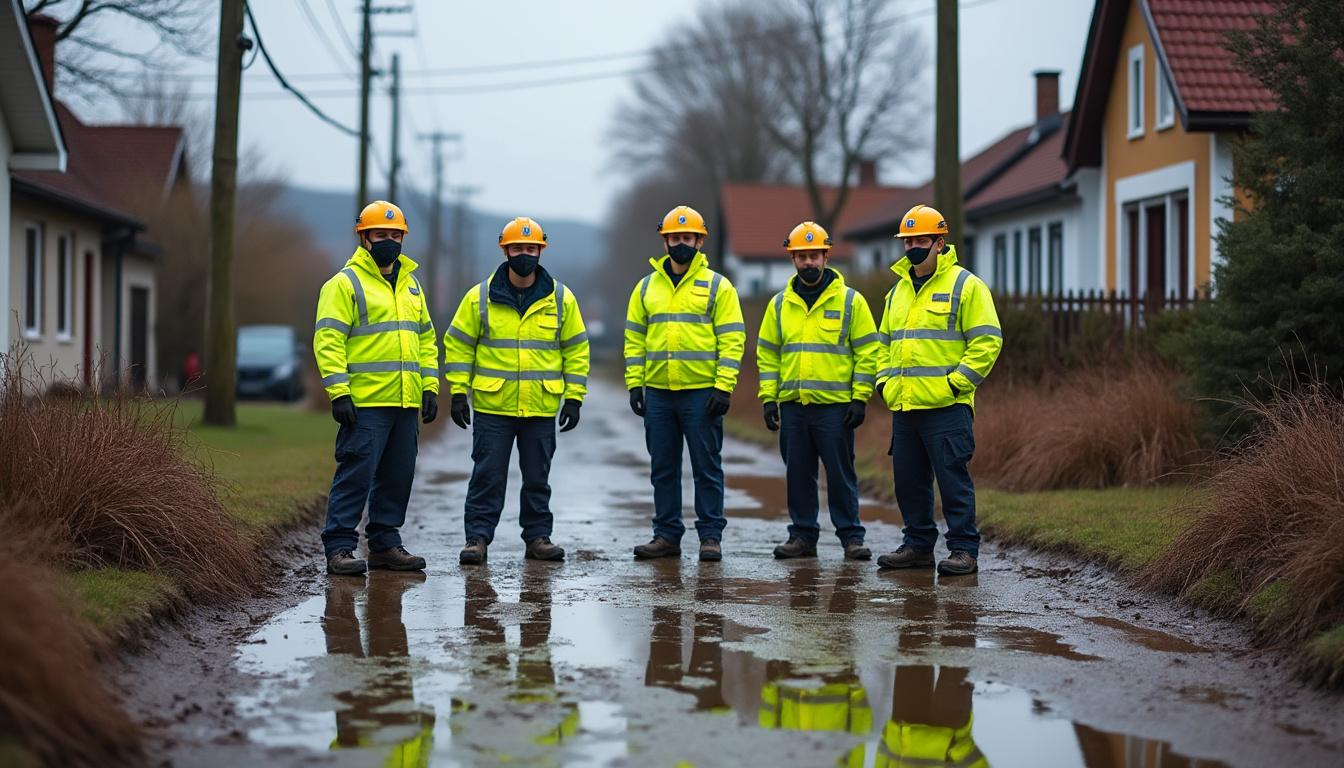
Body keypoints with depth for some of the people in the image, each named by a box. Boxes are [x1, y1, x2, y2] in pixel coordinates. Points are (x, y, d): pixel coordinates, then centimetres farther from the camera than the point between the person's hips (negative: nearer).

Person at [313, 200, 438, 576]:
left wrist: (430, 387, 13)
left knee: (398, 476, 10)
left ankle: (385, 544, 18)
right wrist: (338, 392, -17)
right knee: (355, 474, -8)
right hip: (365, 403, -7)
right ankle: (339, 548, -4)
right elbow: (328, 339, -10)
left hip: (405, 403, 7)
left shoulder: (410, 284, 19)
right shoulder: (345, 283, -3)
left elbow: (425, 338, 23)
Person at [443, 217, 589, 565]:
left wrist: (574, 397, 2)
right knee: (487, 476, 0)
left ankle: (538, 537, 19)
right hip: (492, 406, -1)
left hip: (542, 408, 1)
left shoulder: (561, 298, 3)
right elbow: (457, 344, 4)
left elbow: (576, 349, 8)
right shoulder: (480, 297, 0)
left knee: (537, 477, 9)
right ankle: (477, 537, 5)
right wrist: (458, 392, -2)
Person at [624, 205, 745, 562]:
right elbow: (635, 339, 14)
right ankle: (666, 535, 14)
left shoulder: (717, 286, 1)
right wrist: (634, 384, 5)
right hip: (658, 393, 4)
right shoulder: (647, 287, 12)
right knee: (663, 469, 8)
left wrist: (723, 386, -11)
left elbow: (732, 339, -3)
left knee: (707, 468, 0)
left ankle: (711, 536, 6)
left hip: (702, 394, -4)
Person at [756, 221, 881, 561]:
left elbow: (868, 351, 0)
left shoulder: (850, 301, 1)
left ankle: (851, 536, 6)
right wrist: (768, 399, 6)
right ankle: (803, 536, 15)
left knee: (840, 473, -1)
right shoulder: (780, 304, 11)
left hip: (835, 405, -4)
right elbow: (767, 354, 14)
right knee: (798, 474, 7)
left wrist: (860, 398, -7)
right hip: (792, 405, 4)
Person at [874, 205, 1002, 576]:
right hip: (903, 406, 7)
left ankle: (964, 549, 0)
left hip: (946, 406, -7)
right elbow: (885, 341, 28)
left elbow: (987, 341, -9)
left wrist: (956, 382, -14)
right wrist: (885, 380, 12)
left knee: (952, 478, -6)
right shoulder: (898, 290, 19)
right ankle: (918, 545, 20)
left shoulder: (965, 286, -3)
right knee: (908, 480, 10)